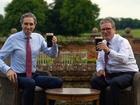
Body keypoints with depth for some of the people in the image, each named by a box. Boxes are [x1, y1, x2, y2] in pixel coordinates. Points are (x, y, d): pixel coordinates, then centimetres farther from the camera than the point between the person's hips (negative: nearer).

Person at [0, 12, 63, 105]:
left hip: (34, 75, 5)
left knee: (58, 82, -17)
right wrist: (8, 69, -26)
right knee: (31, 83, -38)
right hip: (18, 76, -5)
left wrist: (54, 44, -10)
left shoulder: (38, 37, 5)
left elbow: (52, 54, 11)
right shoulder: (13, 39, -7)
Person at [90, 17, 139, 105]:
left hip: (126, 74, -6)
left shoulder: (122, 41, -13)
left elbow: (124, 59, -31)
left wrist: (108, 51, -44)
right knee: (95, 81, -17)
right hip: (110, 74, 6)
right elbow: (100, 61, 15)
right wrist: (100, 69, -8)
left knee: (114, 83, -35)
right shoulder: (103, 43, 8)